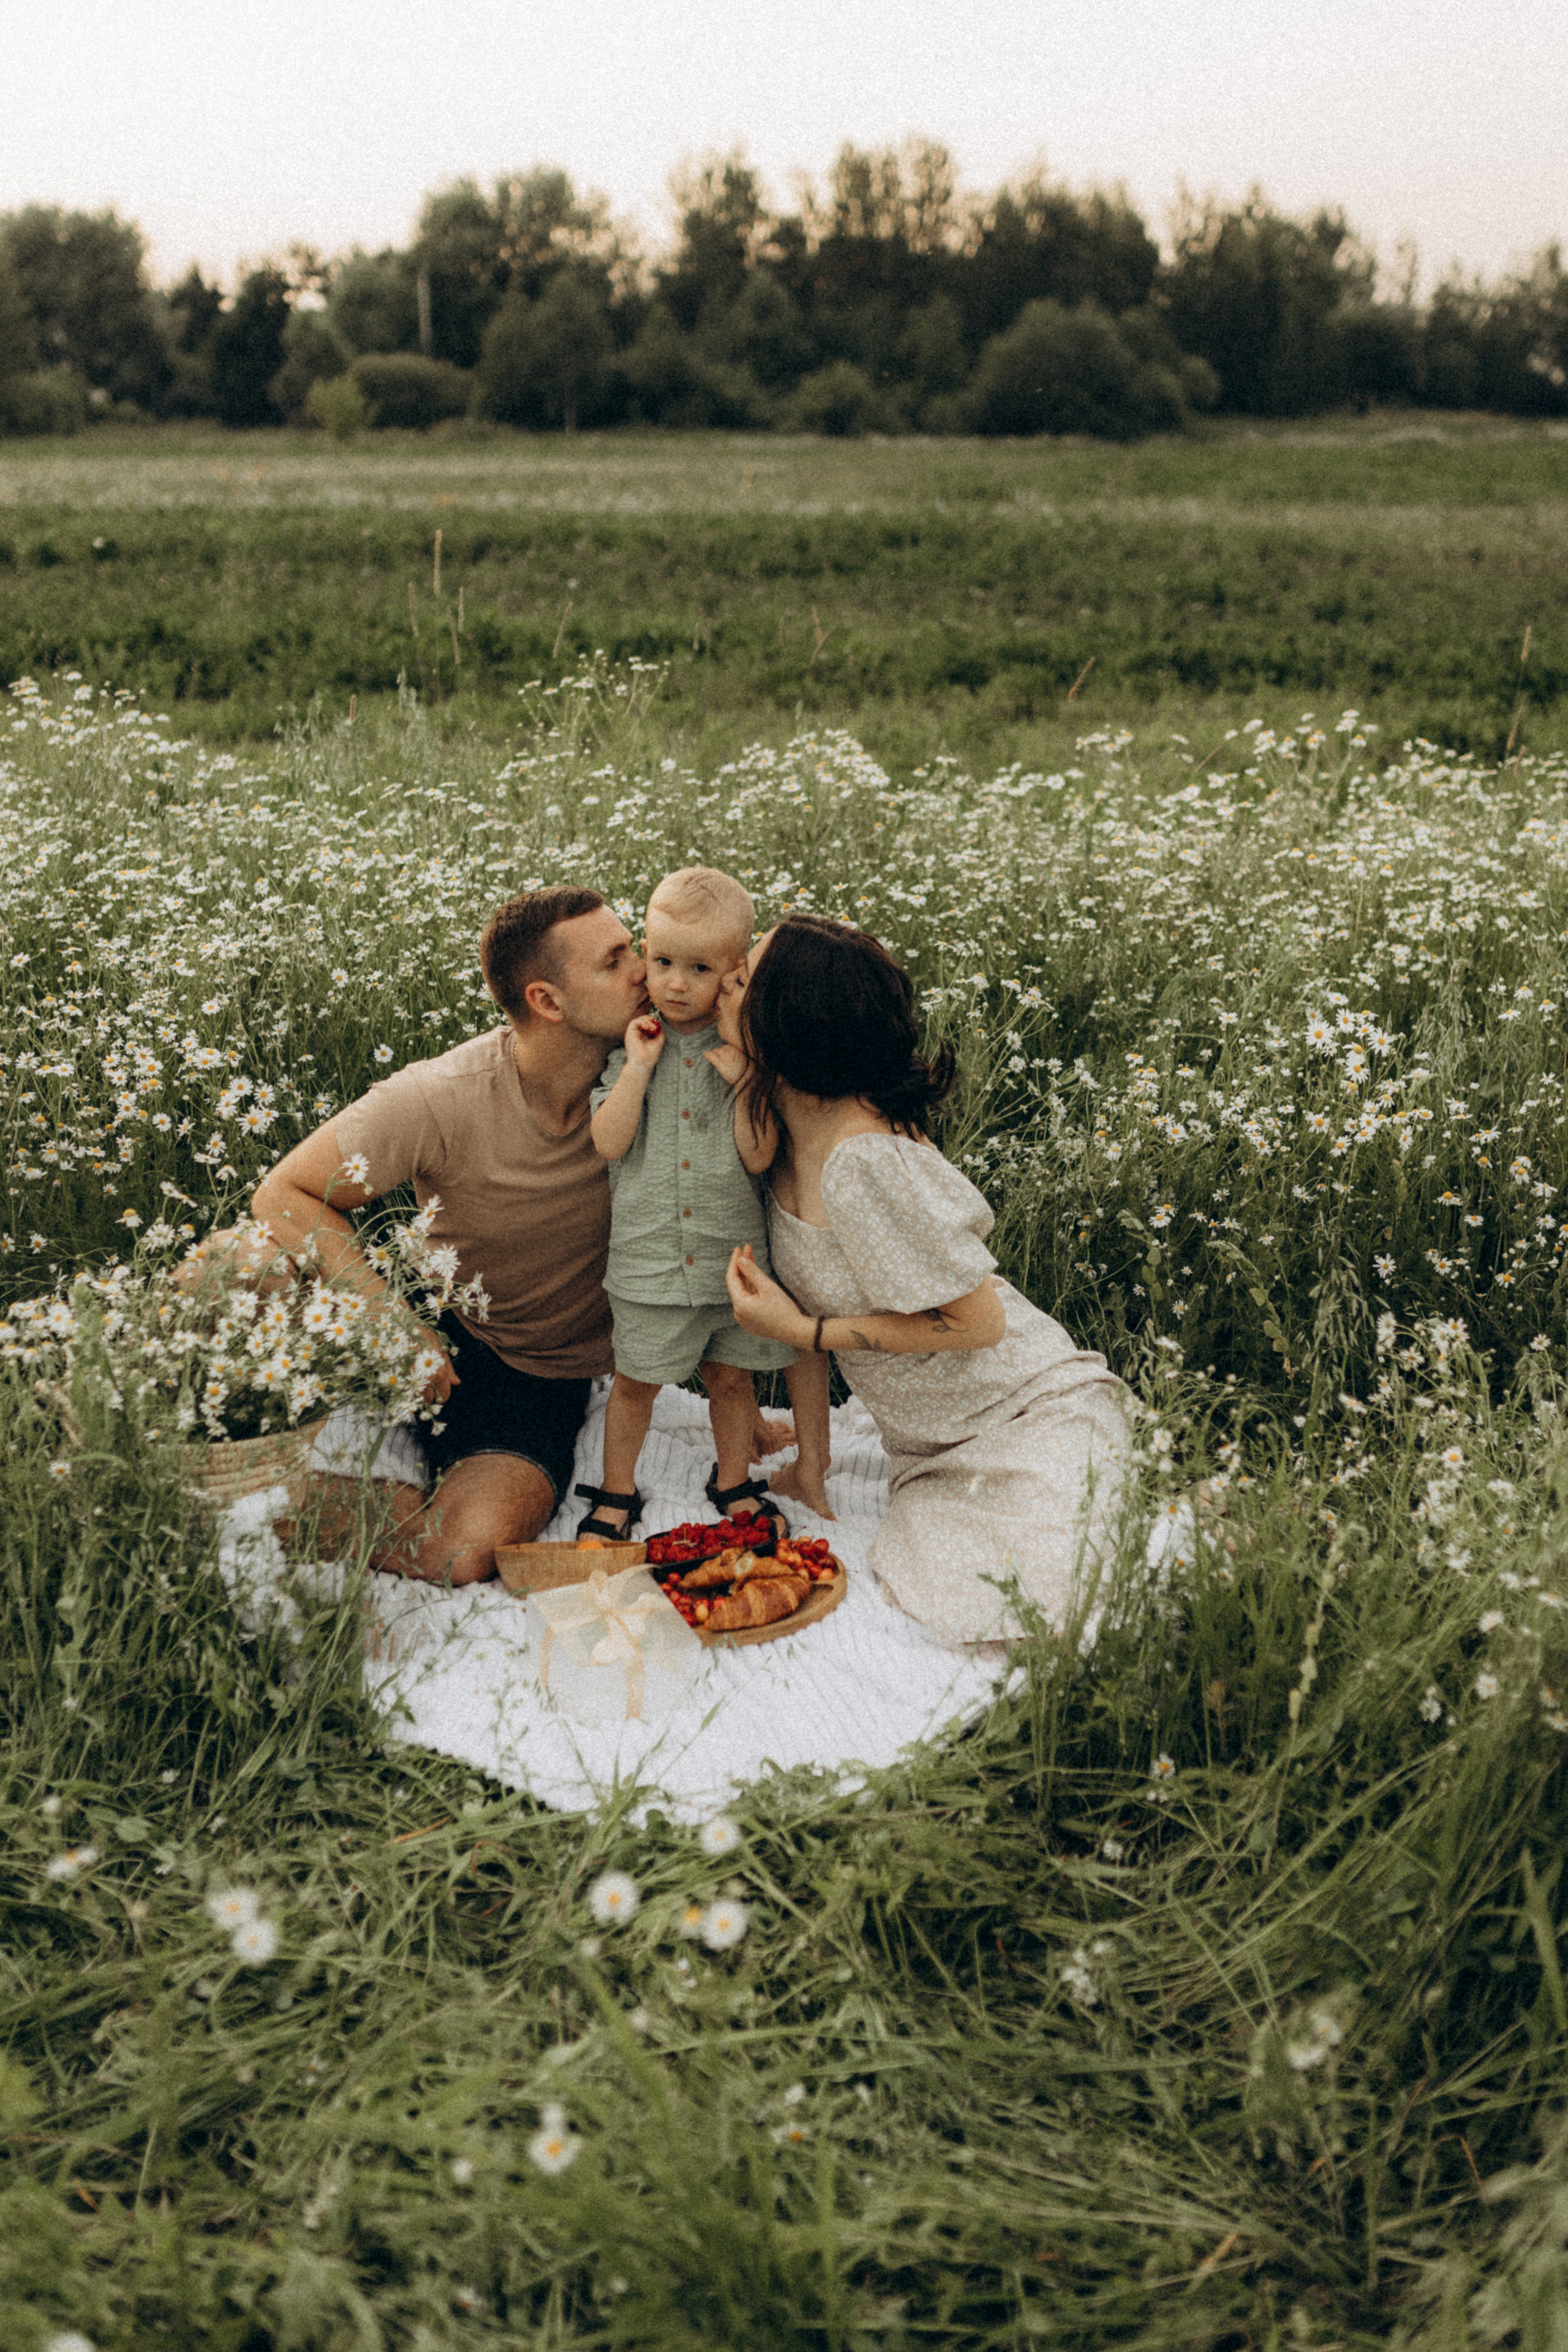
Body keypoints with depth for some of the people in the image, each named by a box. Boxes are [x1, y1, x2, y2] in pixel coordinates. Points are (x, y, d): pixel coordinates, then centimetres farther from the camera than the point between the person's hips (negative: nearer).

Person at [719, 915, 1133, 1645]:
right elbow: (805, 1306, 8)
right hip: (935, 1459, 7)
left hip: (1034, 1421, -7)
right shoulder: (788, 1138, -2)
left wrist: (805, 1331, -19)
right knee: (947, 1612, -10)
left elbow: (979, 1322, -22)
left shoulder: (868, 1160, -29)